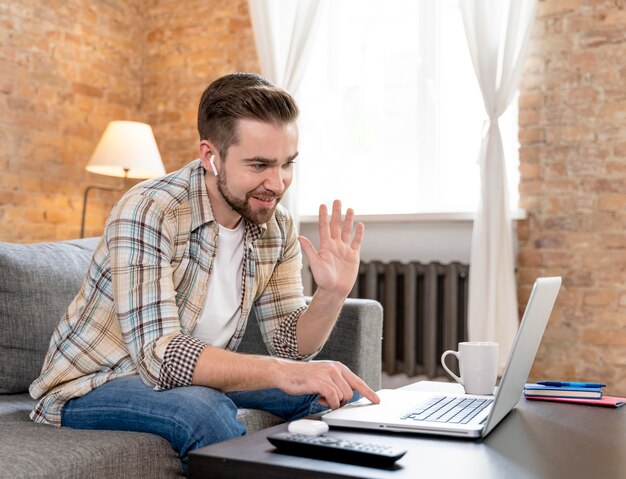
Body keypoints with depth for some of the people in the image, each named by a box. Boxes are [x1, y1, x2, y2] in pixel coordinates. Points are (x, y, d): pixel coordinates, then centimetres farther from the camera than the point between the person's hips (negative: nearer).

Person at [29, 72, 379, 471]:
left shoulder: (277, 226, -5)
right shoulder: (148, 212, -26)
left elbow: (290, 345, -3)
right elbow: (159, 354, -34)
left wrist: (333, 294, -23)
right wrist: (281, 372, -44)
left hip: (195, 377, 6)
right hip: (92, 388, -6)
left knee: (339, 388, -4)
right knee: (207, 409, -36)